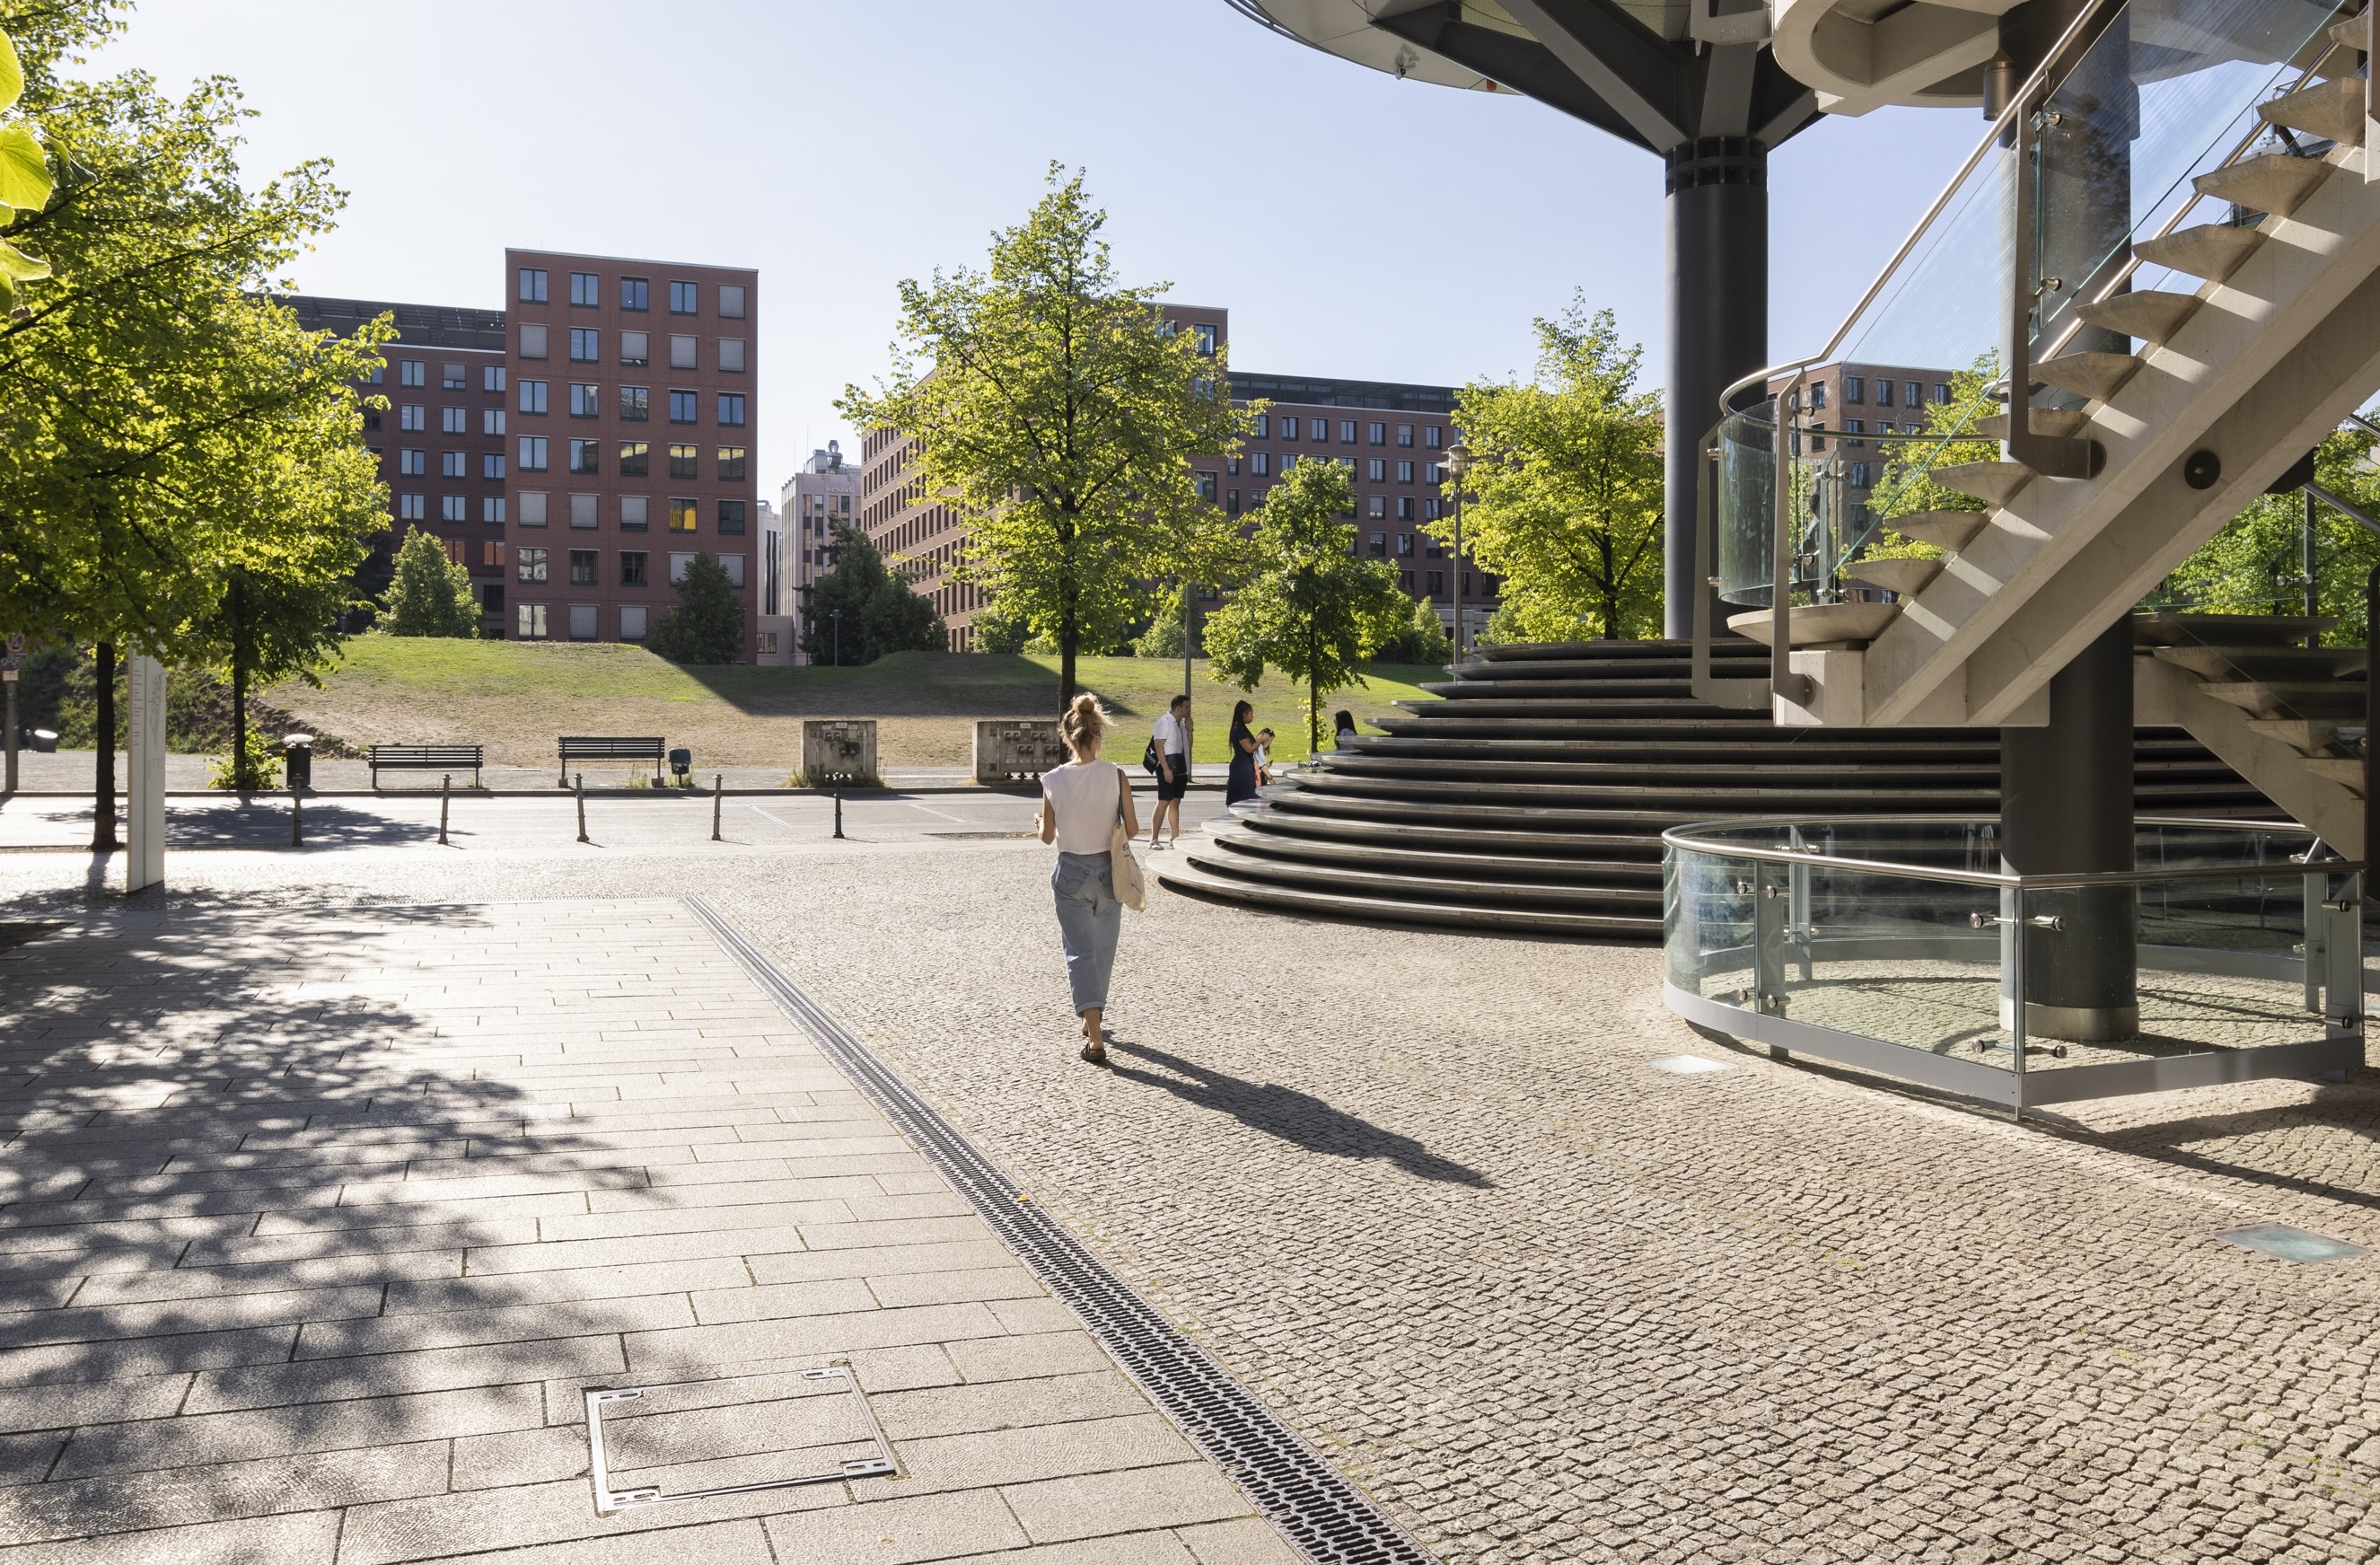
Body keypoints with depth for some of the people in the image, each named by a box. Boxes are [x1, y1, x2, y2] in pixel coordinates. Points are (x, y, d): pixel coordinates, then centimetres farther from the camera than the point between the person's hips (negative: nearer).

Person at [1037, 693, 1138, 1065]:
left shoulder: (1053, 781, -10)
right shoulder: (1116, 776, -12)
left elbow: (1047, 837, -3)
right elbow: (1131, 831, -9)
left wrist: (1040, 822, 19)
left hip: (1071, 874, -1)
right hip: (1108, 871, 1)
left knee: (1080, 952, 3)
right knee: (1103, 950, 20)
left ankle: (1095, 1037, -11)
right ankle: (1092, 1023, 35)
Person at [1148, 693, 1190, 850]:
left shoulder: (1181, 724, 14)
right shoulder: (1164, 722, -12)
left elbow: (1187, 746, 20)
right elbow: (1159, 746, -18)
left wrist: (1189, 729, 7)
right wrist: (1166, 769, -24)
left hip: (1180, 768, 9)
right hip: (1168, 767, -9)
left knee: (1175, 802, 11)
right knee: (1163, 802, -10)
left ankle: (1175, 838, 16)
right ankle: (1153, 840, -10)